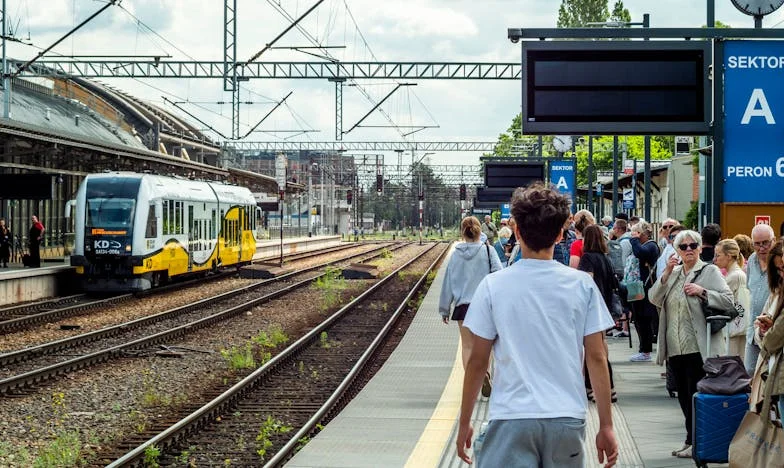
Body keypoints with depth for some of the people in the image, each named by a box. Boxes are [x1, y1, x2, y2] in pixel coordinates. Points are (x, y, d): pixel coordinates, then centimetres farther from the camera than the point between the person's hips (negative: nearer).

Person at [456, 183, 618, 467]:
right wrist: (606, 426, 7)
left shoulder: (493, 286, -2)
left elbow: (477, 361, 1)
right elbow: (596, 358, 1)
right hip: (568, 419, 2)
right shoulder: (583, 286, 1)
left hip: (511, 418, -2)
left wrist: (464, 423, 11)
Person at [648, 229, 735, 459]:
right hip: (675, 348, 6)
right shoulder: (673, 273, 15)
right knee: (683, 396, 11)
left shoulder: (710, 271, -2)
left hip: (698, 347, -6)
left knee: (697, 396, -2)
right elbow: (654, 299, 3)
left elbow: (728, 300, -10)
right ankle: (692, 440, 20)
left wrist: (702, 291, -19)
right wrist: (666, 274, -8)